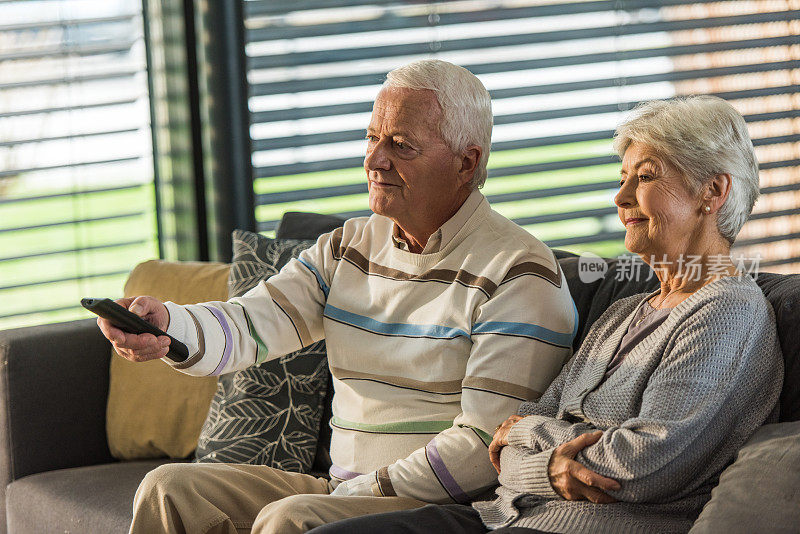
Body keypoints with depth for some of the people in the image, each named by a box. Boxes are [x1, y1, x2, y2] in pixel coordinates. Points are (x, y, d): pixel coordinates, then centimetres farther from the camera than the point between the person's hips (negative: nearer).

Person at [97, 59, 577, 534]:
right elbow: (251, 324, -3)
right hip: (342, 489, 7)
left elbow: (488, 443, -17)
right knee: (170, 489, -4)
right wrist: (167, 326, -25)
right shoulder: (348, 249, 12)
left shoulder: (519, 275, -11)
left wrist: (366, 491, -16)